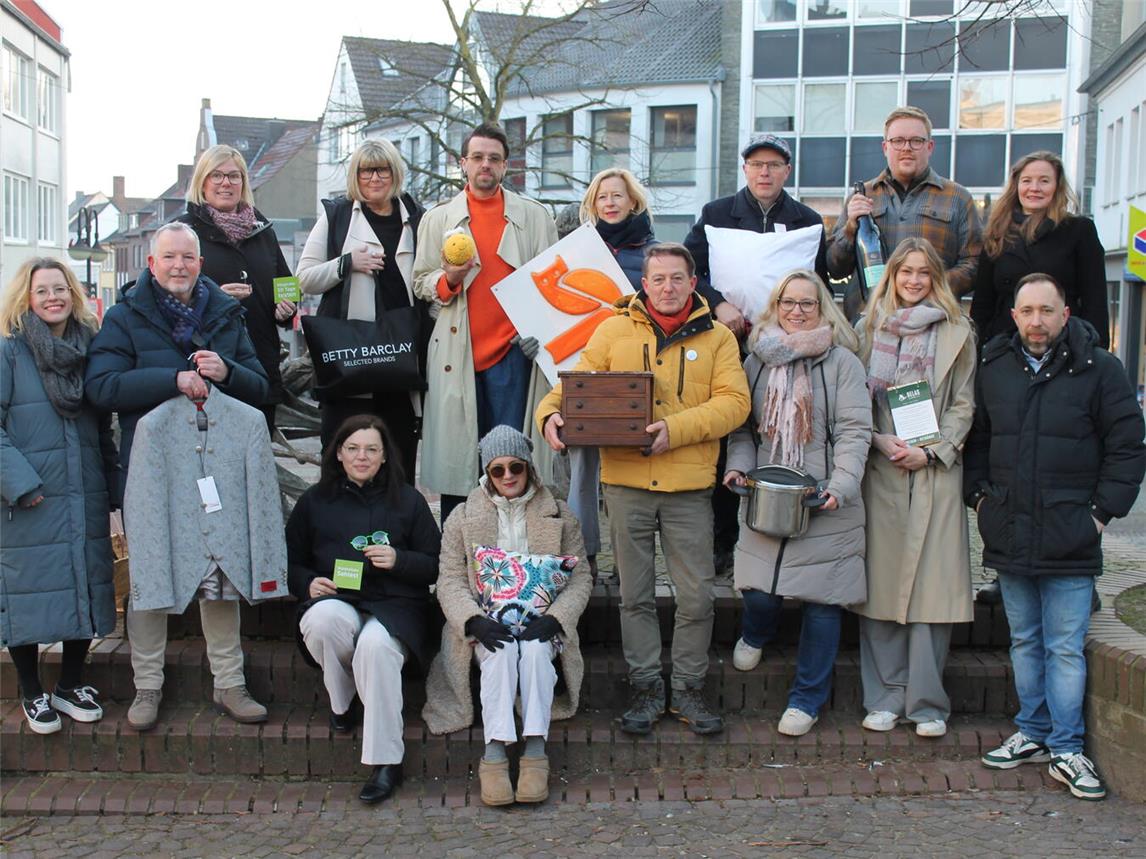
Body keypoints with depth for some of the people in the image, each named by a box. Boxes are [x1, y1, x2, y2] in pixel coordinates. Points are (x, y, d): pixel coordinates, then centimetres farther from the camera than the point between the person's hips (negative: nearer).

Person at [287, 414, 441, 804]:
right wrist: (307, 583, -1)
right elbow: (292, 561, 21)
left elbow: (435, 566, 10)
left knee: (376, 645, -37)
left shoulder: (407, 500, 12)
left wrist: (398, 560, -9)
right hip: (335, 600, 2)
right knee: (322, 619, -36)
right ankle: (344, 701, -5)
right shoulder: (315, 501, 16)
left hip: (394, 606, -2)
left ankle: (386, 761, -27)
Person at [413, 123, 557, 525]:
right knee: (456, 454, 2)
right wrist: (449, 279, -11)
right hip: (457, 353, 1)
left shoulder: (534, 216, 9)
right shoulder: (438, 218, 11)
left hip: (511, 350, 0)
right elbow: (421, 282, 11)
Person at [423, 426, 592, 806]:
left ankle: (535, 750, -37)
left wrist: (554, 618, -15)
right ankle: (494, 753, -39)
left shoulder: (559, 515, 9)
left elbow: (580, 576, 4)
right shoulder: (463, 517, 9)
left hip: (540, 621, 0)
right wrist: (475, 620, -18)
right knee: (501, 653, -33)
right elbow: (450, 580, 2)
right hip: (487, 622, 0)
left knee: (535, 649, -34)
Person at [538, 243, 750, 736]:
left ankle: (688, 690, 20)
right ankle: (646, 688, 22)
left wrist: (675, 429, -20)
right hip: (625, 482, 1)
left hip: (689, 488, 0)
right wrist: (551, 413, -16)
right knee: (635, 596, 9)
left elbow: (733, 402, -6)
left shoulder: (717, 338, 6)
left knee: (696, 598, 4)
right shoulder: (614, 331, 8)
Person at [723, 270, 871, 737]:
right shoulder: (757, 359, 11)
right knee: (758, 592, -2)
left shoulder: (842, 362, -1)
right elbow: (744, 426, 13)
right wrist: (738, 467, -4)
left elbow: (855, 431, -6)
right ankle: (754, 635, 37)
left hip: (825, 508, -2)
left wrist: (841, 485, -18)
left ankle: (807, 698, 20)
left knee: (821, 601, 3)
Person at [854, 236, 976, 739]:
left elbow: (963, 405, 5)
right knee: (881, 582, 1)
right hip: (880, 469, 1)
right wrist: (878, 439, -7)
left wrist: (930, 452, -7)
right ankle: (885, 697, 10)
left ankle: (927, 702, 5)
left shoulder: (956, 333, 7)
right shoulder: (870, 328, 10)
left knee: (931, 583, -3)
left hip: (935, 470, -1)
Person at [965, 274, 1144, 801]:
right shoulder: (994, 369, 8)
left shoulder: (1098, 369, -3)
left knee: (1065, 649, -1)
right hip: (1009, 535, 4)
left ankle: (1066, 751, 7)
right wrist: (979, 495, 8)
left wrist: (1103, 510, -6)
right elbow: (976, 440, 19)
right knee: (1025, 642, 14)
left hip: (1070, 540, -4)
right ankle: (1033, 734, 25)